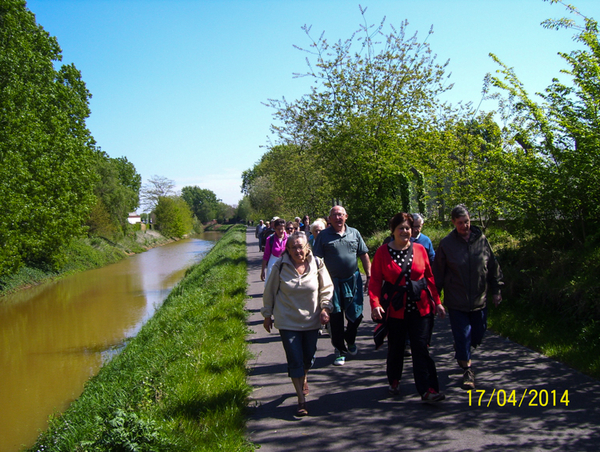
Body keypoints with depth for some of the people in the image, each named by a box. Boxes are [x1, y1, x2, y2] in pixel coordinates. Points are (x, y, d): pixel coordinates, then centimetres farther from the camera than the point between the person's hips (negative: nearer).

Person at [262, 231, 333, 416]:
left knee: (309, 357, 16)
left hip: (311, 320, 2)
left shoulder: (317, 264, -7)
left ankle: (304, 377, 49)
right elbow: (270, 292, 2)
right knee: (295, 360, -4)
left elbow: (327, 288, 6)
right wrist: (267, 315, 7)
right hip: (288, 321, -2)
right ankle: (301, 400, 6)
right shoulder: (280, 267, -10)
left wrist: (325, 307, -6)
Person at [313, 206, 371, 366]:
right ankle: (340, 350, 18)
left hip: (353, 280, 2)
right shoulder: (324, 235, -1)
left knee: (356, 314, 5)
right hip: (333, 281, -2)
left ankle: (350, 339, 34)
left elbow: (364, 255, 11)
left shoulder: (354, 233, 7)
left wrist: (369, 275, 5)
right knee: (335, 317, 4)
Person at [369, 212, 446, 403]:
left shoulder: (420, 249, 3)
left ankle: (428, 390, -3)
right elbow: (375, 281, -6)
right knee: (395, 347, 13)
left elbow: (429, 277, 9)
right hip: (395, 308, -1)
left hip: (420, 307, 1)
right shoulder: (383, 252, -4)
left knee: (421, 349, -3)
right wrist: (375, 304, -19)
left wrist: (437, 301, 7)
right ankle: (394, 381, 35)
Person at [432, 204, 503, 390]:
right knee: (462, 334, -1)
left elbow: (493, 266, 8)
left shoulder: (482, 240, 0)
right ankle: (467, 369, 14)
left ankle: (460, 350, 42)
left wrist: (496, 290, 8)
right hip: (456, 301, -3)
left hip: (479, 299, 3)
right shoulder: (446, 244, -6)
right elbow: (438, 273, -2)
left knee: (478, 334, 11)